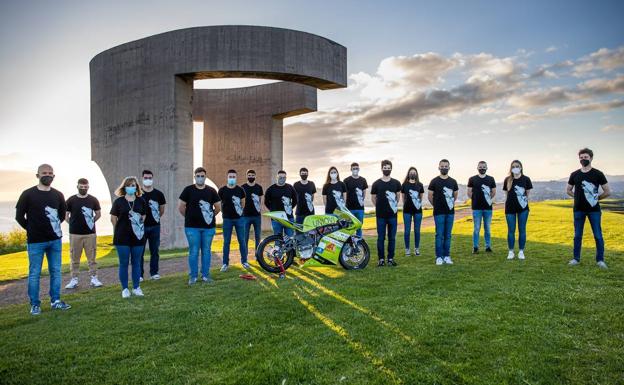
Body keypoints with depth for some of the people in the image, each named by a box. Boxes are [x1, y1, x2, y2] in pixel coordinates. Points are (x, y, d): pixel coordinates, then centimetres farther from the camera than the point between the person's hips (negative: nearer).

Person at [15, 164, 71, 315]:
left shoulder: (58, 195, 4)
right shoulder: (28, 194, -6)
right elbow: (19, 216, -1)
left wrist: (54, 228, 13)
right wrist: (32, 229, 3)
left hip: (55, 240, 4)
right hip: (35, 241, -3)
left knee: (56, 271, 9)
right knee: (34, 273, 3)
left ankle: (55, 301, 19)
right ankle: (35, 305, 13)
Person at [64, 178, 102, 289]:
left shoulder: (93, 200, 3)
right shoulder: (71, 200, 1)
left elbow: (98, 214, 12)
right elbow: (66, 215, 8)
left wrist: (91, 222, 4)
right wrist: (73, 224, 2)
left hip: (90, 233, 0)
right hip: (75, 234, 0)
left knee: (92, 257, 5)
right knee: (74, 258, 6)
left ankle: (94, 278, 12)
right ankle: (74, 279, 15)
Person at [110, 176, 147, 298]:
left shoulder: (141, 201, 5)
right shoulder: (119, 201, -3)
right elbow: (113, 218, 2)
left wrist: (139, 227, 6)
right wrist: (121, 229, 5)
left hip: (138, 236, 2)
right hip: (122, 237, -2)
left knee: (136, 262, 9)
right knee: (124, 263, 4)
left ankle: (136, 287, 18)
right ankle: (125, 289, 14)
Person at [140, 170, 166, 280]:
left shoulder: (158, 194, 4)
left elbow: (162, 209, 15)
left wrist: (156, 217, 10)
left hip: (155, 226, 2)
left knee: (155, 251, 8)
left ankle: (154, 272, 18)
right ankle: (139, 274, 9)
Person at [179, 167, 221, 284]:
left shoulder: (211, 191, 4)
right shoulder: (188, 190, -1)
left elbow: (218, 207, 11)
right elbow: (181, 207, 3)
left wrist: (210, 216, 10)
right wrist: (189, 217, 5)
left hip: (208, 226, 2)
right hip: (192, 227, -2)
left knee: (206, 251, 8)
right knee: (193, 252, 3)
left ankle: (205, 275, 19)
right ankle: (193, 276, 14)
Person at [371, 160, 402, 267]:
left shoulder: (396, 183, 4)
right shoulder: (376, 183, 0)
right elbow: (373, 197, 10)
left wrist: (395, 205, 12)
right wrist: (379, 207, 8)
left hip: (392, 215, 1)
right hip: (380, 215, -1)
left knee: (392, 237, 6)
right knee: (381, 238, 3)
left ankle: (391, 258, 15)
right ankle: (381, 259, 11)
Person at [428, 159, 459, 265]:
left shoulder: (453, 181, 7)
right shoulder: (434, 181, -3)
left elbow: (455, 195, 19)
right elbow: (430, 196, 3)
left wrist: (451, 204, 14)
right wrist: (437, 205, 8)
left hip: (450, 212, 3)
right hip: (439, 213, -3)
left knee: (448, 235, 8)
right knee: (439, 235, -2)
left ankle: (447, 256, 15)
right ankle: (439, 257, 4)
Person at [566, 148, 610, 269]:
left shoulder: (598, 174, -3)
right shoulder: (574, 175, 5)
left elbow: (608, 192, 1)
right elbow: (568, 190, 17)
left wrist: (597, 198, 3)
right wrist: (578, 197, 7)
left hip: (594, 210, -2)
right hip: (578, 210, 3)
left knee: (598, 236, 0)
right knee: (577, 235, 8)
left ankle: (600, 260, 10)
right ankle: (576, 258, 16)